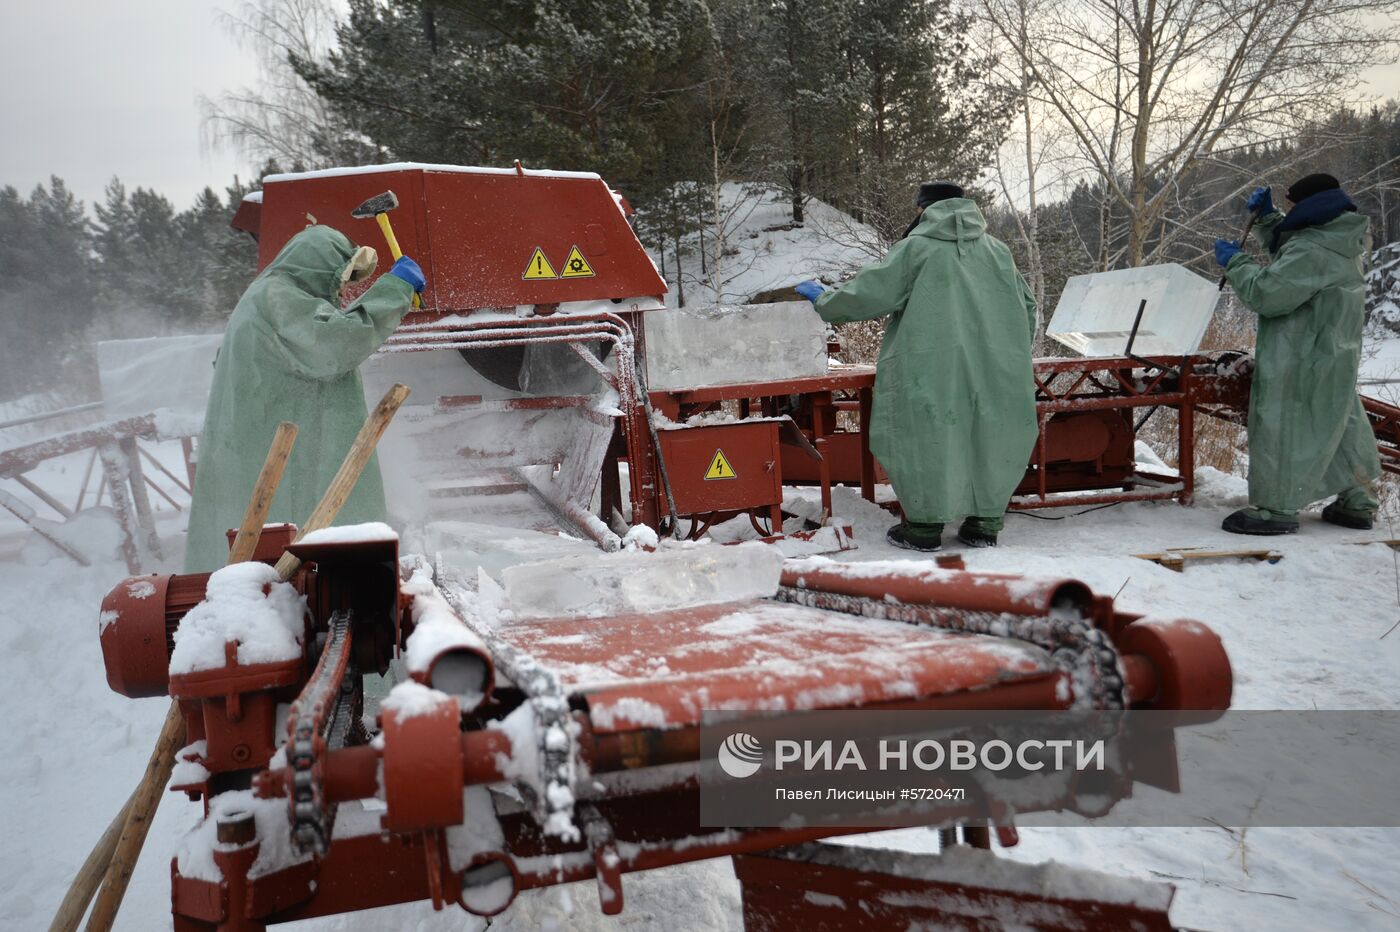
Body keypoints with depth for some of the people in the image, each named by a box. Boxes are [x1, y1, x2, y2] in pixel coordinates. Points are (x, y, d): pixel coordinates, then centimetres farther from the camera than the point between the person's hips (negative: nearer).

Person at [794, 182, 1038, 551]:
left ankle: (924, 525, 9)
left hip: (935, 371, -4)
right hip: (996, 372, 5)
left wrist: (822, 300, 12)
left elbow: (867, 295, -3)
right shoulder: (997, 250, 14)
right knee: (988, 437, 11)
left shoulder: (916, 248, -2)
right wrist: (1010, 351, 32)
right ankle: (985, 524, 16)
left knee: (929, 438, 4)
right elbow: (1027, 308, 20)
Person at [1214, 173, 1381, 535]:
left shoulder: (1312, 252, -23)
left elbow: (1266, 293, -25)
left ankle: (1276, 508, 2)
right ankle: (1357, 503, 27)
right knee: (1342, 425, 17)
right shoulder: (1337, 243, 10)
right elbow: (1285, 249, 27)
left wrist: (1235, 262, -12)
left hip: (1304, 366, -11)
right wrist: (1267, 216, 16)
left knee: (1282, 428, -4)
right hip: (1334, 358, 11)